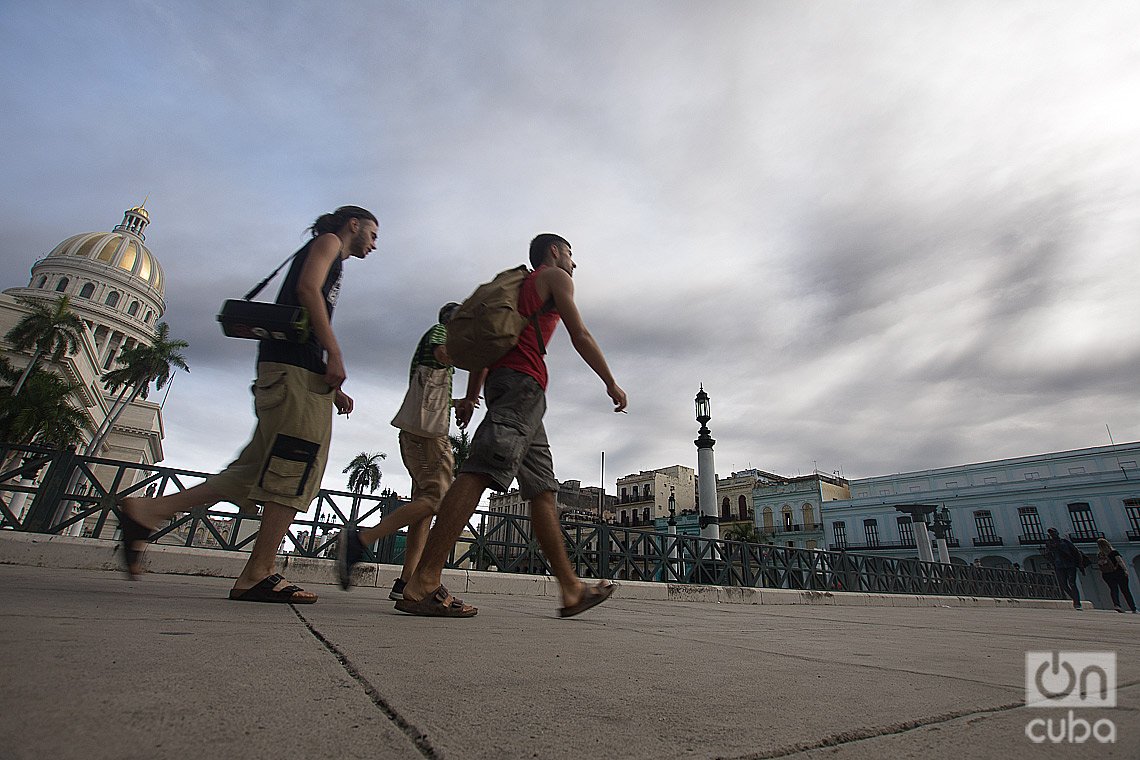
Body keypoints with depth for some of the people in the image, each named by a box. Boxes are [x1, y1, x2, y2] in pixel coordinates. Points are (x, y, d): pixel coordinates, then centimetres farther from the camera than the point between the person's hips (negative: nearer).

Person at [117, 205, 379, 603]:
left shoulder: (332, 263, 33)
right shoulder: (328, 241, 9)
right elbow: (307, 288, -12)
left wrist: (332, 388, 21)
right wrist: (335, 355, -18)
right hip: (294, 368, -9)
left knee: (257, 470, 5)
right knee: (296, 471, -11)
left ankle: (146, 511, 7)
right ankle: (258, 574, -8)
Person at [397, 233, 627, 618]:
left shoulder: (521, 285, 34)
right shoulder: (556, 277, 10)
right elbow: (580, 337, 1)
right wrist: (611, 383, 8)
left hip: (501, 379, 9)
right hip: (524, 381, -9)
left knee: (542, 489, 4)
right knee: (480, 473, -20)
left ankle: (572, 590, 5)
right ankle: (423, 585, -24)